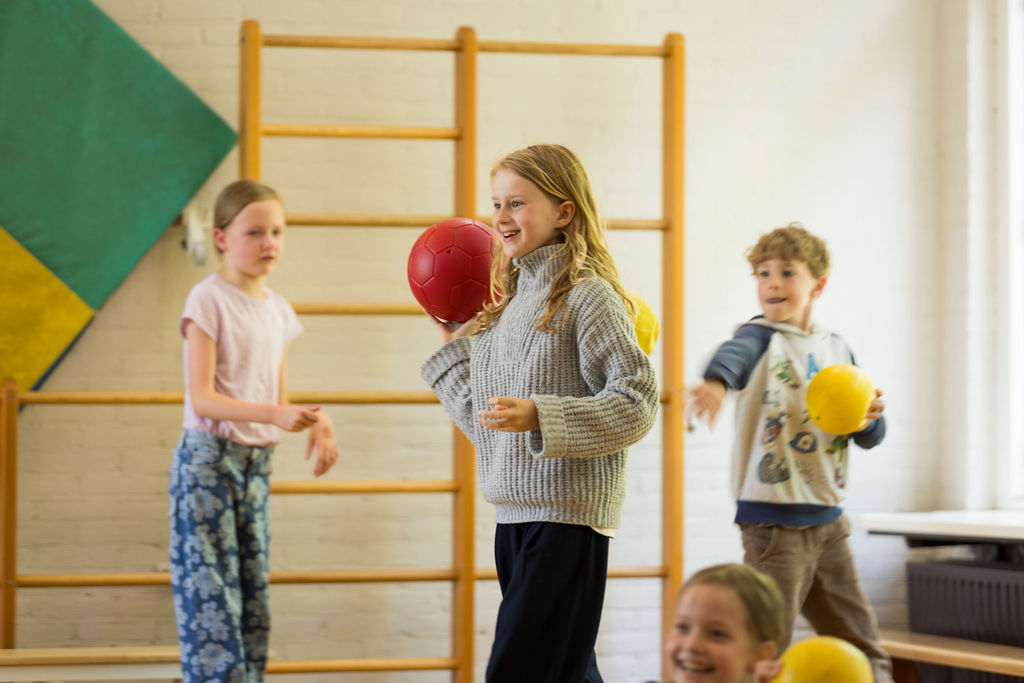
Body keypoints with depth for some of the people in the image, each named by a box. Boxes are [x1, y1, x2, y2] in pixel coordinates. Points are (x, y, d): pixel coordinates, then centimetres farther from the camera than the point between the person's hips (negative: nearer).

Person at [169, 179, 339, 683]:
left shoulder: (278, 310, 11)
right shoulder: (209, 300, -10)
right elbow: (202, 398, -16)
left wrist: (314, 422, -4)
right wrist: (275, 415, -27)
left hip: (257, 462, 7)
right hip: (209, 458, -7)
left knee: (254, 594, 9)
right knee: (210, 593, -8)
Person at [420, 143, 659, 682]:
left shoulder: (588, 296, -9)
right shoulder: (510, 303, 16)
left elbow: (635, 405, -16)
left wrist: (538, 417, -25)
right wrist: (454, 342, 21)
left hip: (569, 518, -8)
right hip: (515, 515, 8)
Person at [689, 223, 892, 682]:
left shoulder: (837, 349, 12)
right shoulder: (763, 337, -6)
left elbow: (870, 437, 16)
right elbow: (736, 352, -32)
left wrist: (869, 418, -9)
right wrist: (716, 381, -56)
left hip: (827, 519, 6)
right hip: (774, 520, -6)